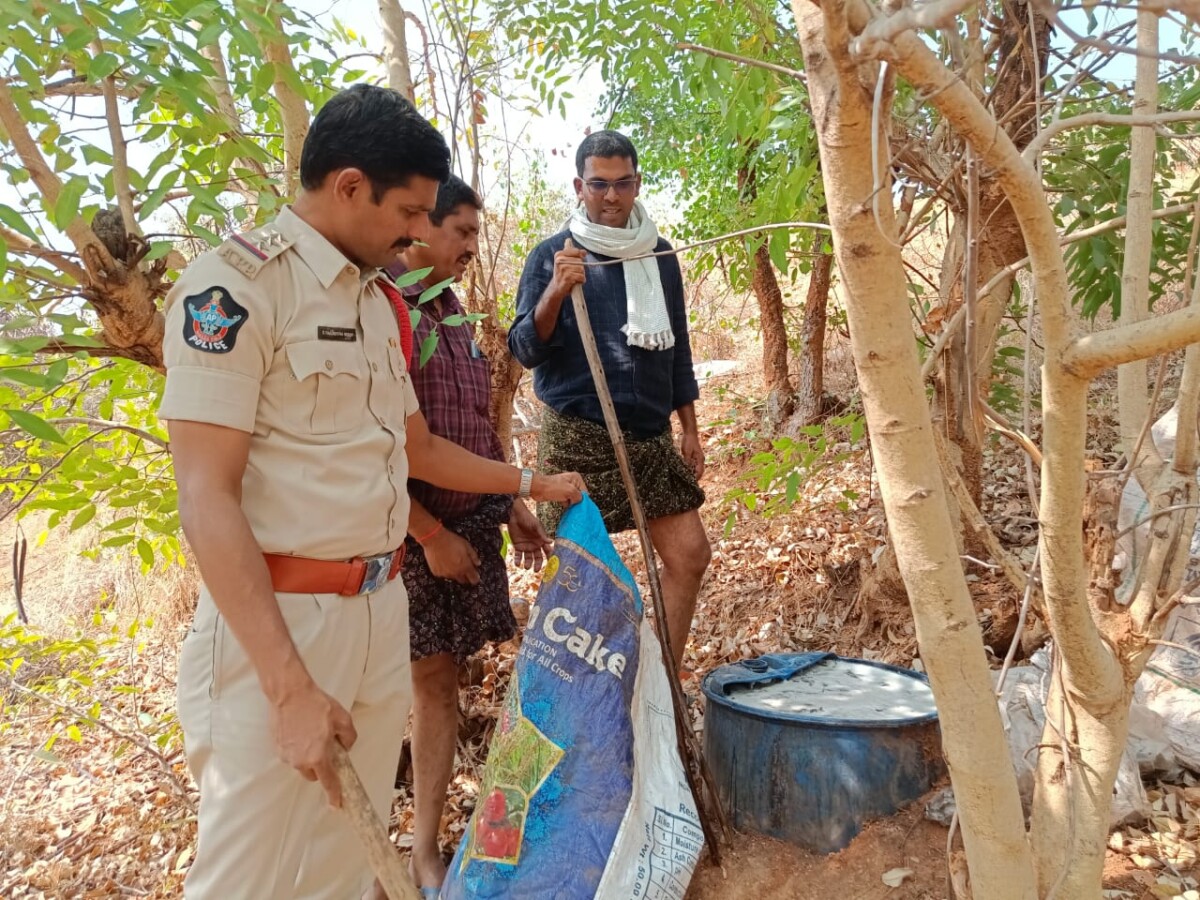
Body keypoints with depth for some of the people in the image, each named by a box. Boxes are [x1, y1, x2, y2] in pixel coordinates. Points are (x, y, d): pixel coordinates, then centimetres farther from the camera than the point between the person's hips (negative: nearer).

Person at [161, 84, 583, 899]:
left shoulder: (378, 303, 13)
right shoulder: (236, 285, -11)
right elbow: (207, 499, -17)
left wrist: (532, 483, 26)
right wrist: (290, 685, -22)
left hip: (382, 612, 7)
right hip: (277, 620, -7)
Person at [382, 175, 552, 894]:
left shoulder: (453, 313, 13)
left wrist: (513, 506, 16)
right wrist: (430, 534, -15)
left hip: (469, 527, 7)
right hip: (404, 533, -7)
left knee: (441, 681, 12)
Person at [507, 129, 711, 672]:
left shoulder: (659, 255, 11)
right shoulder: (553, 256, -3)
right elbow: (524, 350, -9)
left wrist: (689, 429, 14)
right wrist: (554, 293, -26)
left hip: (651, 435, 5)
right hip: (577, 437, -5)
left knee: (689, 555, 3)